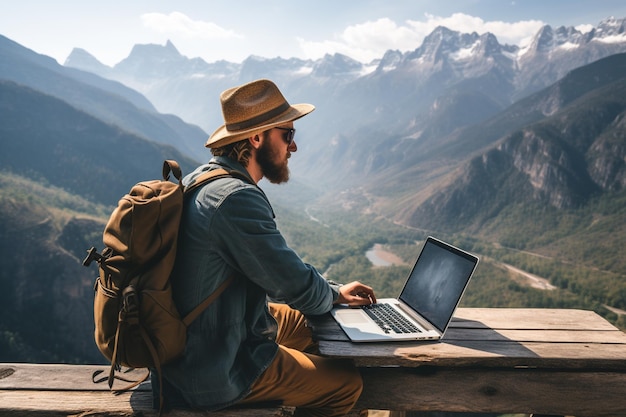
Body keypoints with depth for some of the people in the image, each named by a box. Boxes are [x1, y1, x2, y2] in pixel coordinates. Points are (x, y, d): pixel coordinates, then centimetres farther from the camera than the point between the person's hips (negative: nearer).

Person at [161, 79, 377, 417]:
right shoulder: (237, 199, -29)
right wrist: (334, 296, 2)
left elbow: (275, 268, 11)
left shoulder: (202, 178, 4)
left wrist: (334, 291, 8)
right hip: (215, 375, -10)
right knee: (347, 382, 2)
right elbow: (299, 287, -22)